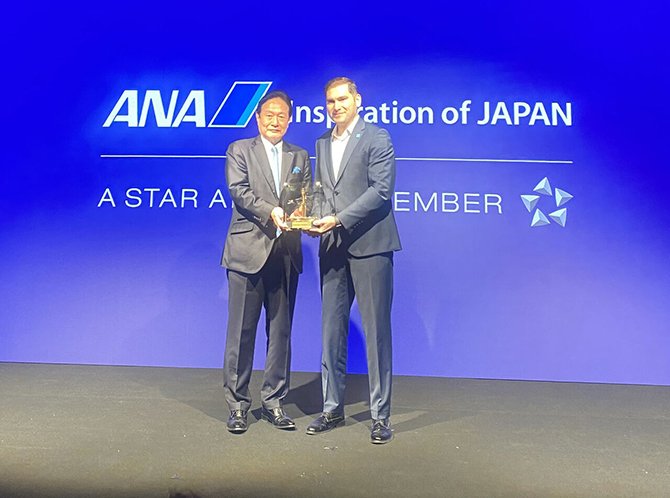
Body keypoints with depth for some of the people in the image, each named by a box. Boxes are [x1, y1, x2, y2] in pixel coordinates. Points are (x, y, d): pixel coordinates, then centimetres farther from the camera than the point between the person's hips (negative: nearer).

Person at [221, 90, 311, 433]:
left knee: (281, 332, 8)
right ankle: (237, 404, 14)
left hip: (286, 255, 4)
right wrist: (270, 211, -24)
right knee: (241, 332, 2)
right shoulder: (239, 151, 6)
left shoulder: (300, 157, 16)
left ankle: (273, 402, 21)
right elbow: (239, 191, -8)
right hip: (248, 252, -3)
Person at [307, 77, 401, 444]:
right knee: (332, 331, 9)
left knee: (376, 331, -1)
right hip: (332, 249, 6)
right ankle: (332, 408, 21)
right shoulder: (322, 144, 19)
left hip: (368, 246, -6)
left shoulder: (376, 138, -1)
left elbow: (381, 190, -11)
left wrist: (339, 220, -17)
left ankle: (380, 415, 10)